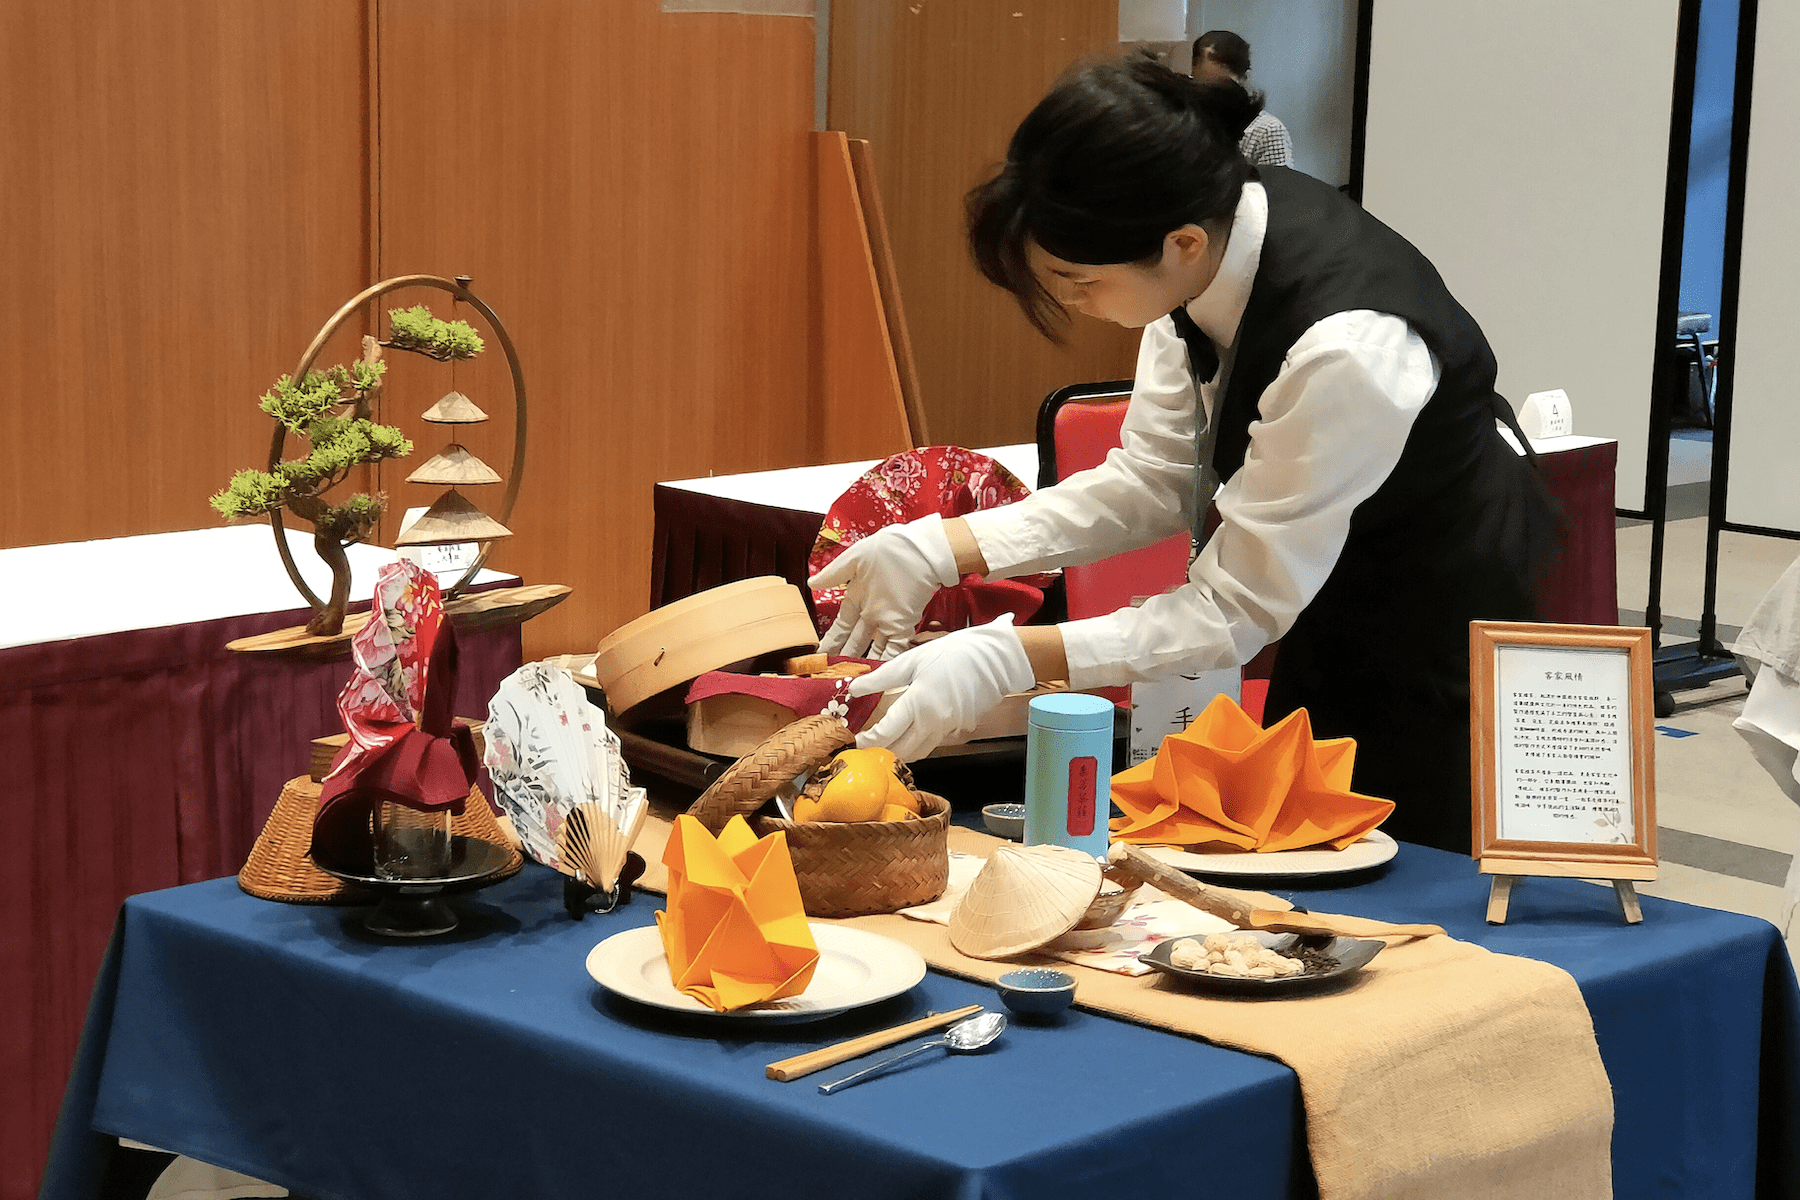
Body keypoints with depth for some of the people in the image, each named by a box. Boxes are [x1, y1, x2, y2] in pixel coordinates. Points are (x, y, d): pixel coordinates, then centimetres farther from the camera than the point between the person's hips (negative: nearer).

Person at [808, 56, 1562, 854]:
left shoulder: (1347, 346, -36)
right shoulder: (1209, 233, -14)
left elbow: (1241, 607, -26)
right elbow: (1153, 484, -4)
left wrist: (1007, 659, -31)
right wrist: (938, 549, -11)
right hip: (1333, 618, 7)